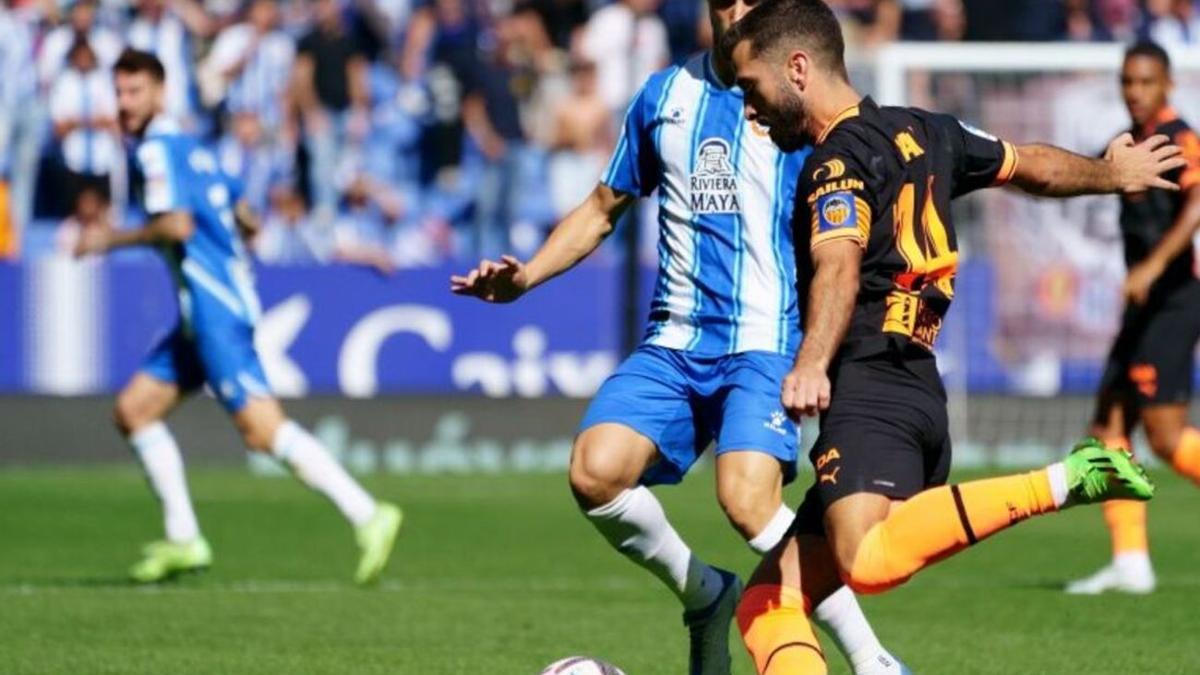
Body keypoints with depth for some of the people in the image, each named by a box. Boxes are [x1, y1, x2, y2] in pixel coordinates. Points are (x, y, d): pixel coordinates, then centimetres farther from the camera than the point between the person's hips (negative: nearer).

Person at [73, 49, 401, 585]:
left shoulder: (156, 150, -8)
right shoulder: (191, 149, 20)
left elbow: (177, 224, -22)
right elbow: (247, 223, 24)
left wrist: (112, 239, -11)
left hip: (215, 310, -10)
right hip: (203, 312, 10)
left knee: (261, 429, -16)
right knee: (134, 410, 11)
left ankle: (366, 516, -20)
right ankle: (183, 540, 10)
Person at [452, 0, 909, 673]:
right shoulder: (665, 94, 13)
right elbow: (604, 208, 23)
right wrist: (524, 277, 8)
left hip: (765, 342, -5)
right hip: (674, 341, 5)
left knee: (747, 498, -27)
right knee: (596, 471, -19)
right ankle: (706, 596, 8)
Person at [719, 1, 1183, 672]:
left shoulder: (839, 158, -5)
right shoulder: (923, 133, 21)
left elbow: (839, 266, -23)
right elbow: (1029, 164, 36)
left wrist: (811, 367, -38)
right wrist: (1111, 174, 55)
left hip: (871, 395, -10)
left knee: (869, 561, -35)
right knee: (769, 605, 4)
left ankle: (1059, 483, -27)